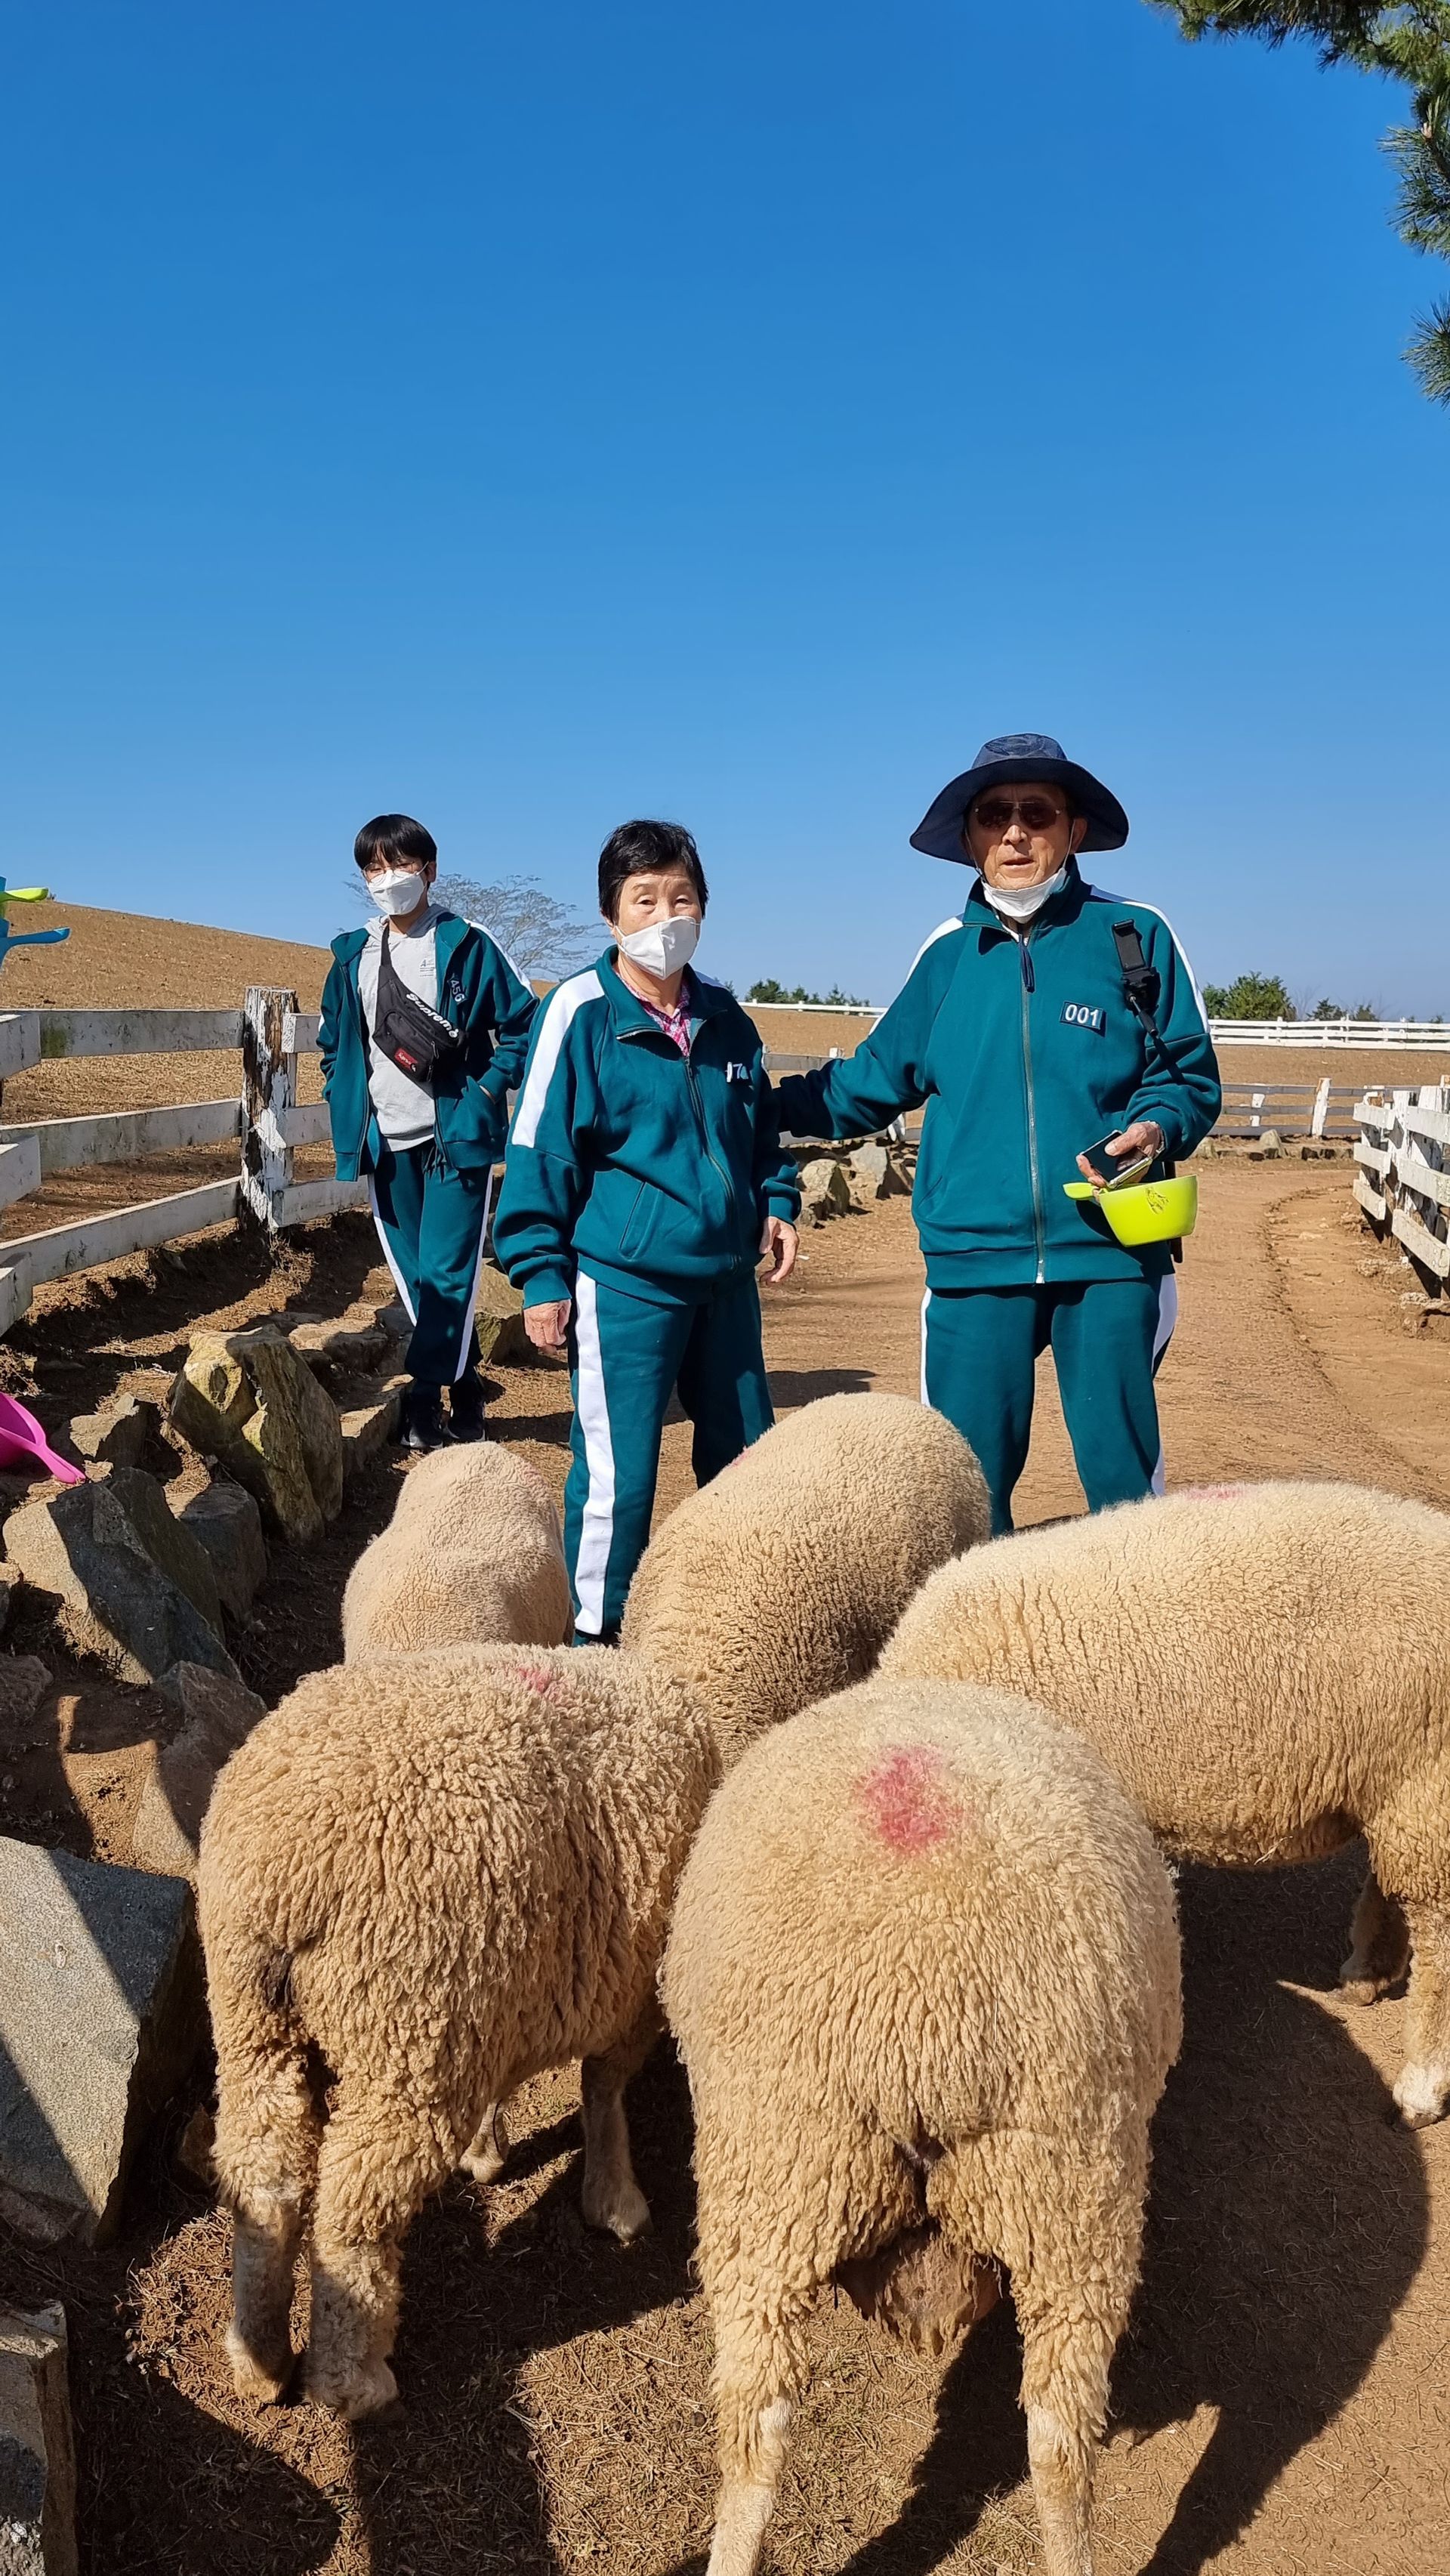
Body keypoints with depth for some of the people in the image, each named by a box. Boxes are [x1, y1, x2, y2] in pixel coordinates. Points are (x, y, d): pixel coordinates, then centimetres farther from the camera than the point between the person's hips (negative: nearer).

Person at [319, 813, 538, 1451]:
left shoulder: (467, 946, -3)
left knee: (445, 1274, -8)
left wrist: (486, 1094, -8)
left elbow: (523, 1027, -1)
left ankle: (424, 1400, 3)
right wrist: (343, 1105, 9)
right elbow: (333, 1041, 21)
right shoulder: (353, 956, 10)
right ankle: (463, 1396, 20)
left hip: (455, 1137, -4)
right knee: (414, 1277, 8)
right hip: (386, 1142, 5)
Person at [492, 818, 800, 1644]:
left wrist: (776, 1201, 9)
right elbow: (539, 1148, -8)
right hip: (624, 1282, -6)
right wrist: (540, 1272, -10)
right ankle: (596, 1634, 17)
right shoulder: (582, 1011, -9)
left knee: (747, 1457, 16)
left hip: (726, 1277, 6)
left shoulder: (724, 1015, 8)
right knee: (619, 1473, -1)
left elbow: (761, 1125, 23)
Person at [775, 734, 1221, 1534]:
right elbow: (875, 1079, 18)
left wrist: (1156, 1128, -17)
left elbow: (1189, 1077, 4)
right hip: (973, 1260, 2)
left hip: (1111, 1254, -2)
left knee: (1123, 1478, 4)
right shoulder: (948, 953, 10)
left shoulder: (1134, 935, 2)